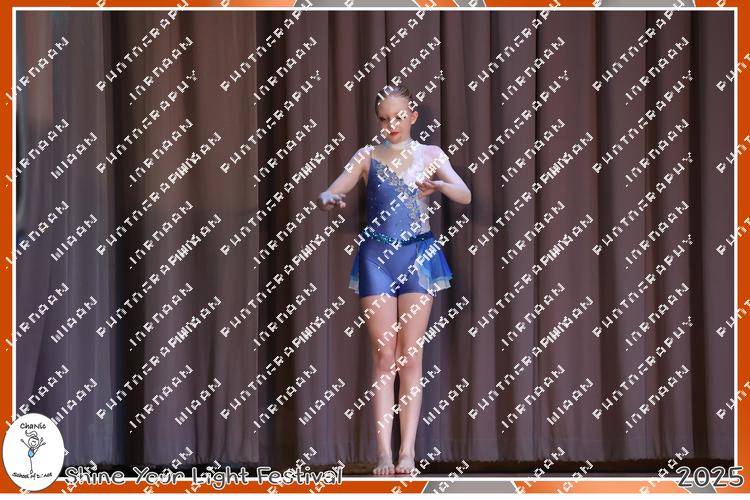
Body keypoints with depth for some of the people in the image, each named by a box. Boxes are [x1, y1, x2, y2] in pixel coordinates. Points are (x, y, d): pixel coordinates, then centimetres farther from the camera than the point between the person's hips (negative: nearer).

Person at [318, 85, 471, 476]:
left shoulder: (431, 155, 5)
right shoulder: (367, 156, 5)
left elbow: (465, 196, -8)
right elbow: (330, 193, -3)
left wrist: (439, 185, -30)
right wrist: (328, 200, -28)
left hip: (418, 256, 0)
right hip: (377, 256, 0)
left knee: (410, 357, 1)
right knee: (384, 356, -2)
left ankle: (408, 450, 1)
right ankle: (384, 451, -3)